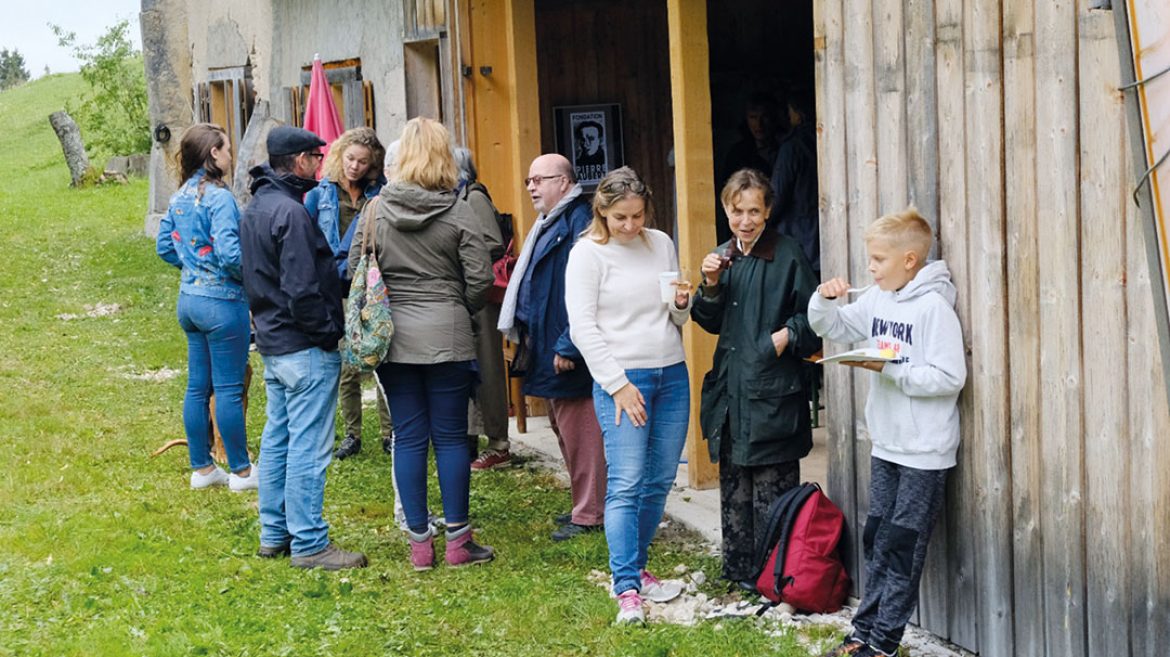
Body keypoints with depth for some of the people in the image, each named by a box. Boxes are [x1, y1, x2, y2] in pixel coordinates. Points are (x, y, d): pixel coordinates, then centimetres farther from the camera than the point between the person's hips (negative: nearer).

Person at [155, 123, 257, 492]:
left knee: (198, 387, 13)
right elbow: (229, 254, -24)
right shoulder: (219, 198, -18)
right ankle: (241, 471, 9)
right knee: (229, 388, 0)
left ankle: (201, 468, 21)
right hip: (222, 301, -8)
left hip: (189, 298, 8)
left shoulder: (180, 198, 9)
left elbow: (164, 247, 16)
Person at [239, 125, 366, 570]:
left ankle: (274, 533, 24)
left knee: (277, 440, 16)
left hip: (272, 343, 10)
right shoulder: (290, 212, -19)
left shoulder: (254, 210, 13)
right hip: (305, 348, -10)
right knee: (308, 447, -5)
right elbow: (302, 289, -22)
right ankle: (308, 544, -1)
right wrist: (329, 332, -12)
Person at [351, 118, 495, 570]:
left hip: (391, 335, 2)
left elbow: (355, 271, 1)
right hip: (446, 336, -2)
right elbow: (480, 278, -7)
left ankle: (419, 542, 12)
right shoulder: (458, 213, -7)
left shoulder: (376, 210, -1)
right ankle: (457, 540, 9)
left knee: (408, 438, 8)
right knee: (451, 437, 5)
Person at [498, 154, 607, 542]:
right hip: (549, 351, 11)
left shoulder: (578, 220, -16)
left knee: (579, 434, -4)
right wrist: (527, 338, 19)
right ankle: (583, 504, 27)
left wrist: (567, 346, -24)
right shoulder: (550, 223, 16)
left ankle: (589, 514, 3)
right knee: (564, 430, 17)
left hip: (569, 353, -11)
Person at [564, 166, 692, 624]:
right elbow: (583, 327, -8)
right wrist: (618, 383, -13)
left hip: (672, 374, 5)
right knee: (625, 484, -10)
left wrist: (682, 304, -4)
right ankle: (626, 589, -11)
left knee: (659, 481, 7)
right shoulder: (587, 253, -3)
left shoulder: (661, 244, 11)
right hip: (621, 378, -5)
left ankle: (636, 567, 21)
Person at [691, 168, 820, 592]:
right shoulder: (722, 257, 12)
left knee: (773, 485, -4)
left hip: (773, 389, -6)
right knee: (734, 482, 13)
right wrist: (711, 285, -1)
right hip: (731, 388, 6)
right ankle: (739, 567, 23)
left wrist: (789, 334, -19)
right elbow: (711, 323, 15)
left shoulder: (786, 256, -7)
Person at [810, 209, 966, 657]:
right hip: (885, 445, 7)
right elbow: (830, 327, 16)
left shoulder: (934, 307, -17)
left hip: (924, 452, -7)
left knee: (901, 546, 1)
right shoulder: (877, 299, 5)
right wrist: (825, 299, -4)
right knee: (876, 540, 13)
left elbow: (950, 377, -21)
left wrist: (888, 369, -21)